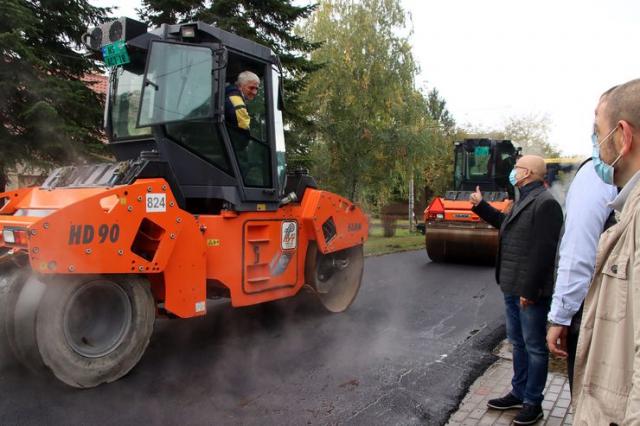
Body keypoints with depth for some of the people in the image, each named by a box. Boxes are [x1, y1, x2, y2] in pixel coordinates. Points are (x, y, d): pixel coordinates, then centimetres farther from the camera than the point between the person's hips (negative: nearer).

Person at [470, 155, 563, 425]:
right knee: (517, 343, 18)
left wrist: (530, 291, -22)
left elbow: (543, 252, -22)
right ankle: (519, 393, 32)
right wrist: (480, 206, 26)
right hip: (512, 288, 9)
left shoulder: (545, 203, -17)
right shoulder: (524, 200, 13)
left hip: (530, 291, -9)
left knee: (534, 347, 5)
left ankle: (533, 403, 18)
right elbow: (505, 224, 31)